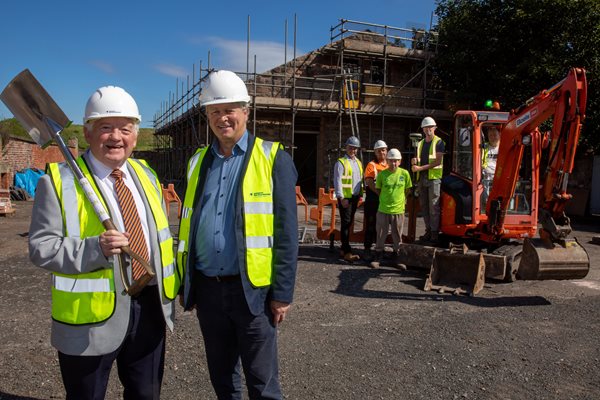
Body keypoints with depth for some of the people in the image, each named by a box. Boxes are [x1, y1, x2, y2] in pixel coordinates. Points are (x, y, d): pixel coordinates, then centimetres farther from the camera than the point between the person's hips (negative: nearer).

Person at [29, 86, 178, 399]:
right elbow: (41, 247, -13)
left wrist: (171, 289, 13)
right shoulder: (59, 181, -9)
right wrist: (95, 248, -28)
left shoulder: (147, 176, 8)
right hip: (92, 318, -4)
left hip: (150, 310, 5)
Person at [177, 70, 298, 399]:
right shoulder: (198, 161, 9)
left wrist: (282, 293, -11)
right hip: (207, 289, 5)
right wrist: (186, 284, 11)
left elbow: (286, 232, -8)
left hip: (251, 289, -4)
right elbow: (187, 226, 13)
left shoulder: (273, 158, -6)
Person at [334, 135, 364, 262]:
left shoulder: (358, 163, 17)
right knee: (345, 224, -7)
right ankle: (347, 252, -7)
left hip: (355, 197, 7)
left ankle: (343, 249, 21)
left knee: (349, 223, 12)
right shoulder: (341, 162, -6)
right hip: (345, 198, -7)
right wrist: (341, 198, -17)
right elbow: (337, 181, -11)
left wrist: (360, 194, 15)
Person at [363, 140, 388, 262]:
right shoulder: (372, 165, -2)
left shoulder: (389, 165, 14)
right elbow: (369, 183, -13)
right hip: (373, 200, -5)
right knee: (370, 225, -2)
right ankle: (367, 250, 4)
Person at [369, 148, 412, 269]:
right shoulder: (382, 174, -4)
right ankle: (377, 258, 19)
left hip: (398, 210, 1)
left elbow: (407, 189, 11)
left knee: (397, 236, 11)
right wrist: (384, 199, 5)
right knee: (381, 235, 7)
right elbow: (377, 189, 9)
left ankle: (396, 259, 24)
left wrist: (403, 200, 9)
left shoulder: (404, 173, -2)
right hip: (383, 209, -1)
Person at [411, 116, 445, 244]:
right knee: (424, 206, 8)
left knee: (434, 207, -8)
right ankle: (428, 230, 15)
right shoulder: (420, 143, 18)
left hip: (434, 177, -6)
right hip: (421, 177, 7)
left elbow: (438, 161, -12)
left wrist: (421, 168, -17)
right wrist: (414, 162, -1)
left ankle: (434, 232, -5)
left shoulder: (438, 142, -2)